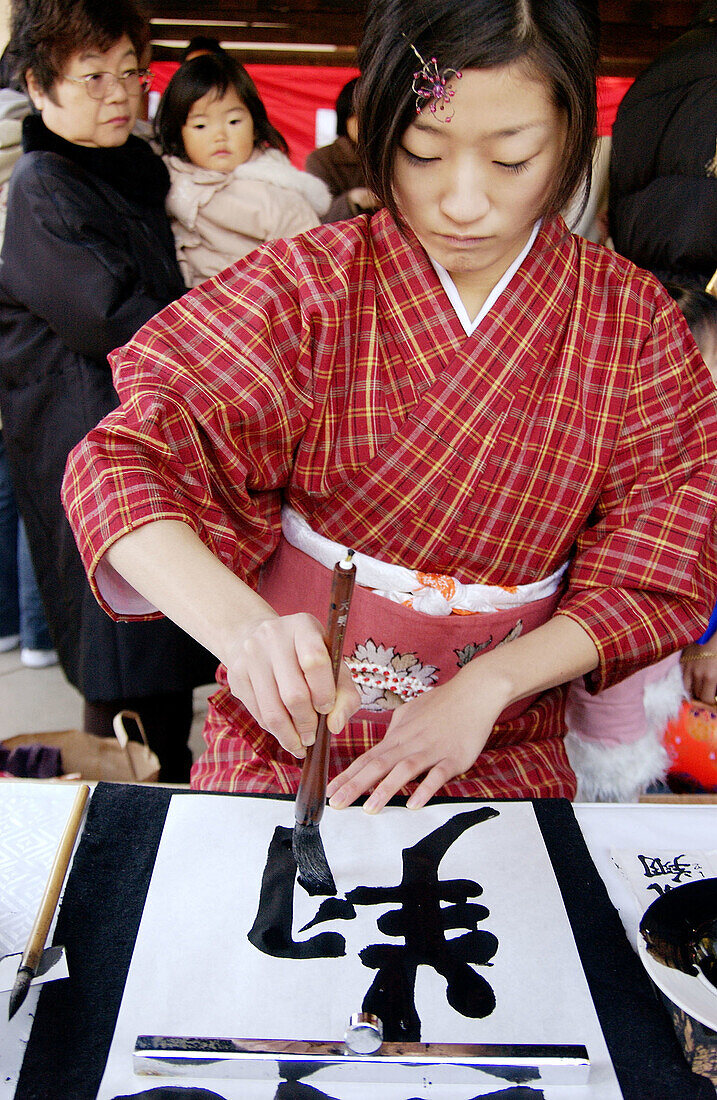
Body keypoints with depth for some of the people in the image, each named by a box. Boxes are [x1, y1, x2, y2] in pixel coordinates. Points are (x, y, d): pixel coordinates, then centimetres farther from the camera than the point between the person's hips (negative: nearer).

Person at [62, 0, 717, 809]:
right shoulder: (310, 286, -8)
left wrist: (487, 684, -17)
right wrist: (239, 623, -36)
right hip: (289, 726, 0)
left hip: (506, 750, 1)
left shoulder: (631, 319, -3)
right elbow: (125, 463, -17)